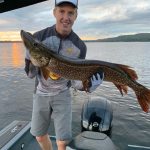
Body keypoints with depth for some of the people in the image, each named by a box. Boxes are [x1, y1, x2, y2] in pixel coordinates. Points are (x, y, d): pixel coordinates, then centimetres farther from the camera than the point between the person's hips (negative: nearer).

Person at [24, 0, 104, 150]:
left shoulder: (80, 46, -14)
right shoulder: (38, 37, -16)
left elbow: (75, 80, -9)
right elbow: (30, 73, -12)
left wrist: (87, 84, -31)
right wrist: (32, 61, -34)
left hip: (62, 95, -1)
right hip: (41, 94, 1)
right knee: (40, 135, 15)